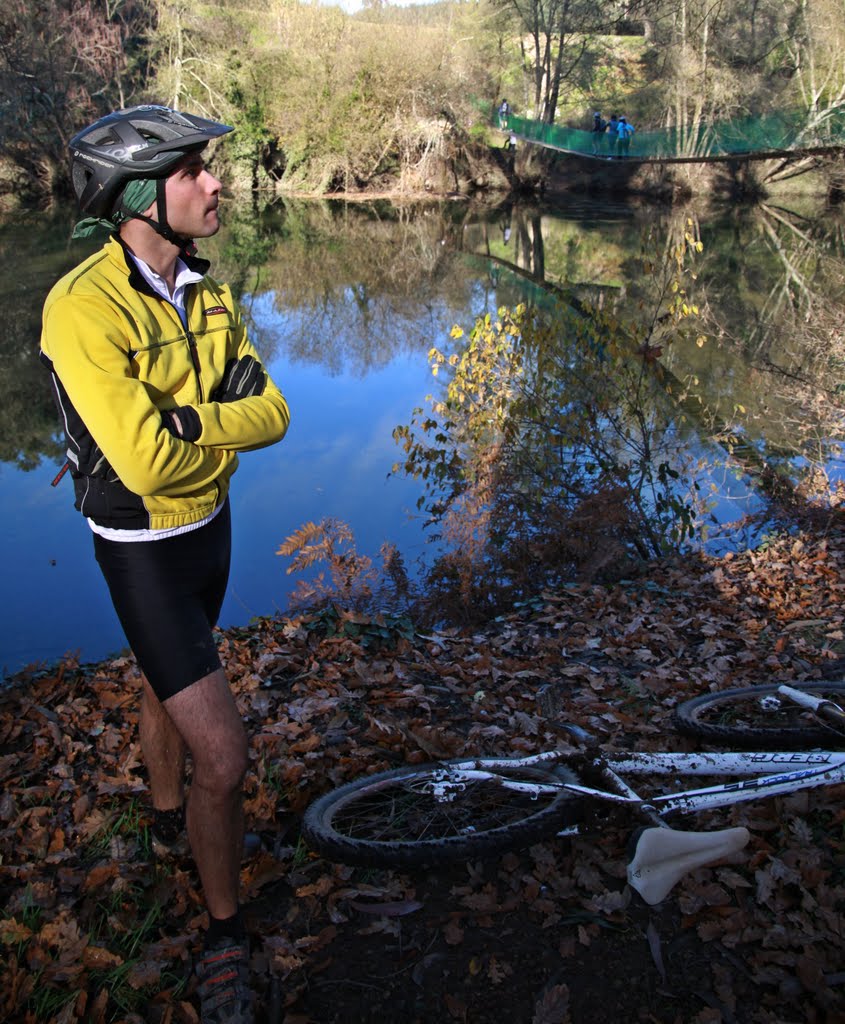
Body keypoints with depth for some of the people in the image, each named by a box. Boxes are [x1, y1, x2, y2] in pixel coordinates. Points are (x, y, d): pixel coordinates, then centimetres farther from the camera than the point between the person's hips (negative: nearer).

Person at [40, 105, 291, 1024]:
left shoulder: (204, 294, -1)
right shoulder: (84, 308, -27)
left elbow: (271, 413, -8)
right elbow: (146, 463, -34)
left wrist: (184, 420, -24)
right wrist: (226, 426, -17)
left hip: (210, 526, 8)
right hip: (144, 551, -8)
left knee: (171, 684, 29)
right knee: (223, 753, -8)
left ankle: (170, 814, 54)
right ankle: (224, 933, 14)